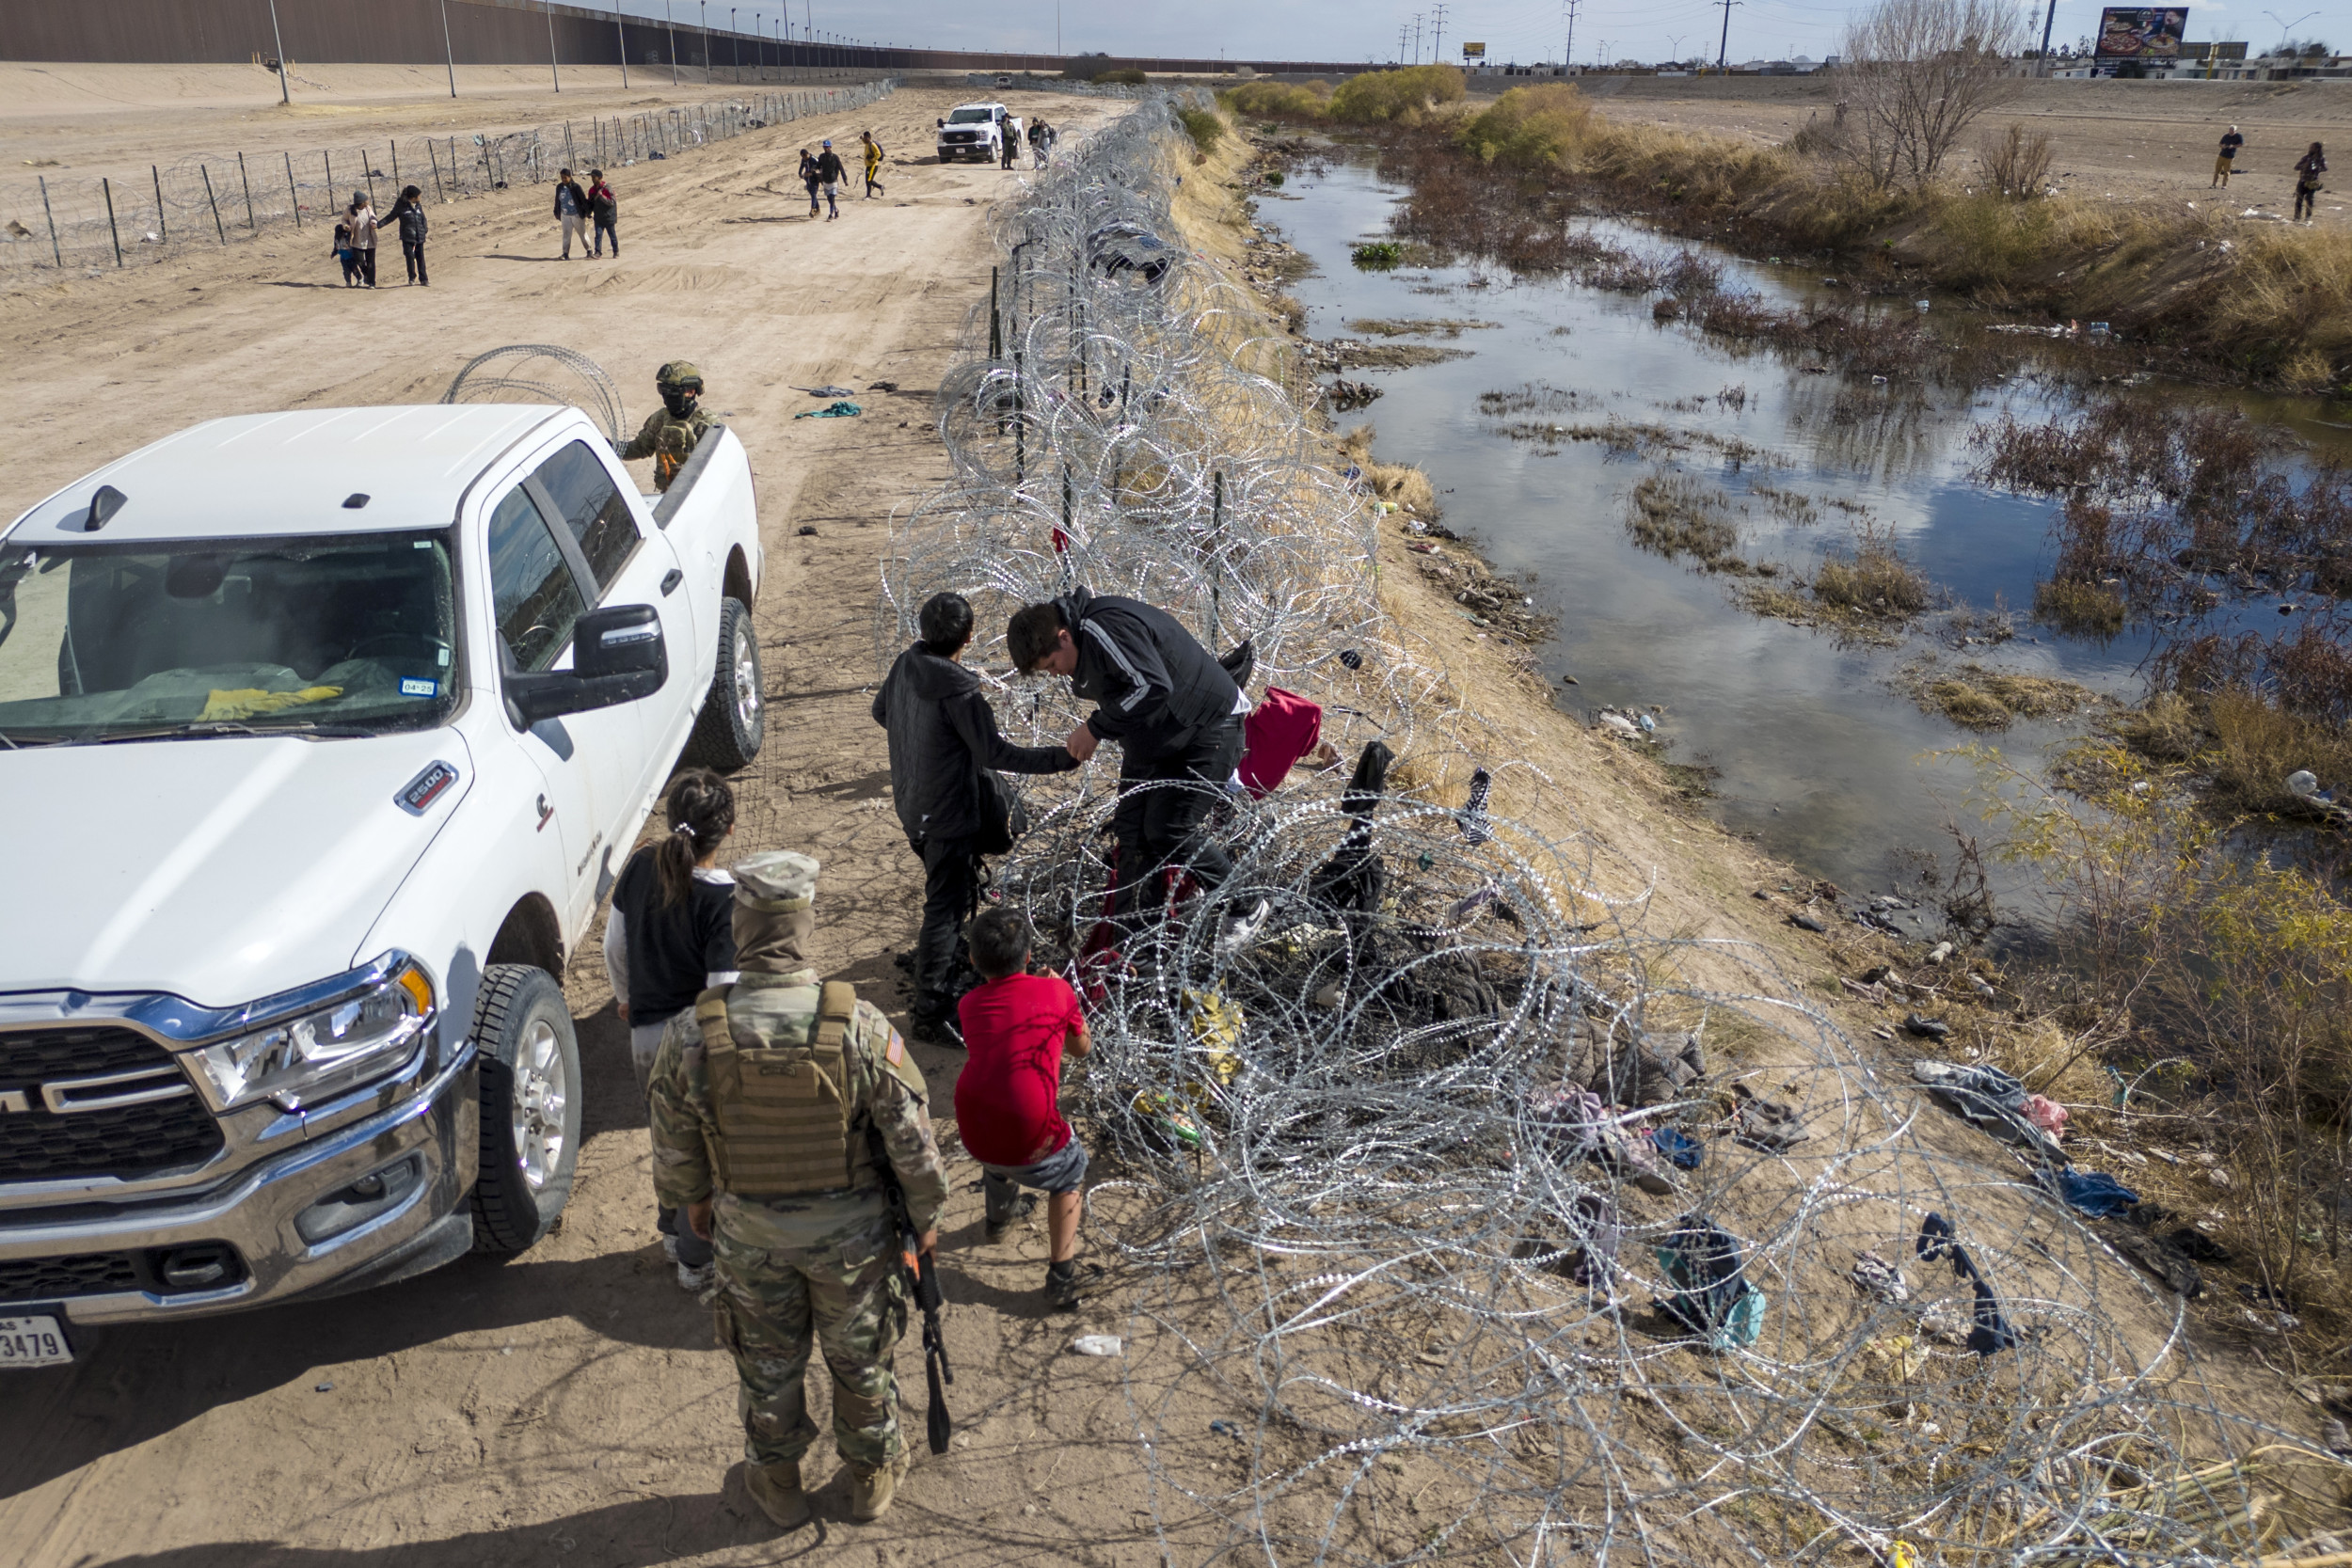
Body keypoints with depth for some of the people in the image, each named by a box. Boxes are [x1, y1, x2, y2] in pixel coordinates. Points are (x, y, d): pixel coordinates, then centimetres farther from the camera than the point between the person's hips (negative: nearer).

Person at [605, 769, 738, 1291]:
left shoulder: (643, 866, -9)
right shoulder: (724, 900, -27)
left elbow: (615, 943, 5)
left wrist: (624, 995, 24)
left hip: (646, 1036, 6)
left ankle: (673, 1229, 49)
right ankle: (698, 1261, 30)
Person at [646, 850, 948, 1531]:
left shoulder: (691, 1035, -23)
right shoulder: (860, 1026, -28)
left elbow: (673, 1143, -7)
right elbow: (911, 1136, -16)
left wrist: (692, 1200, 14)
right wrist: (926, 1212, 2)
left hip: (749, 1233, 1)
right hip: (850, 1233, -1)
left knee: (768, 1364, 24)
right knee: (859, 1359, 23)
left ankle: (777, 1483, 47)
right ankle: (871, 1476, 45)